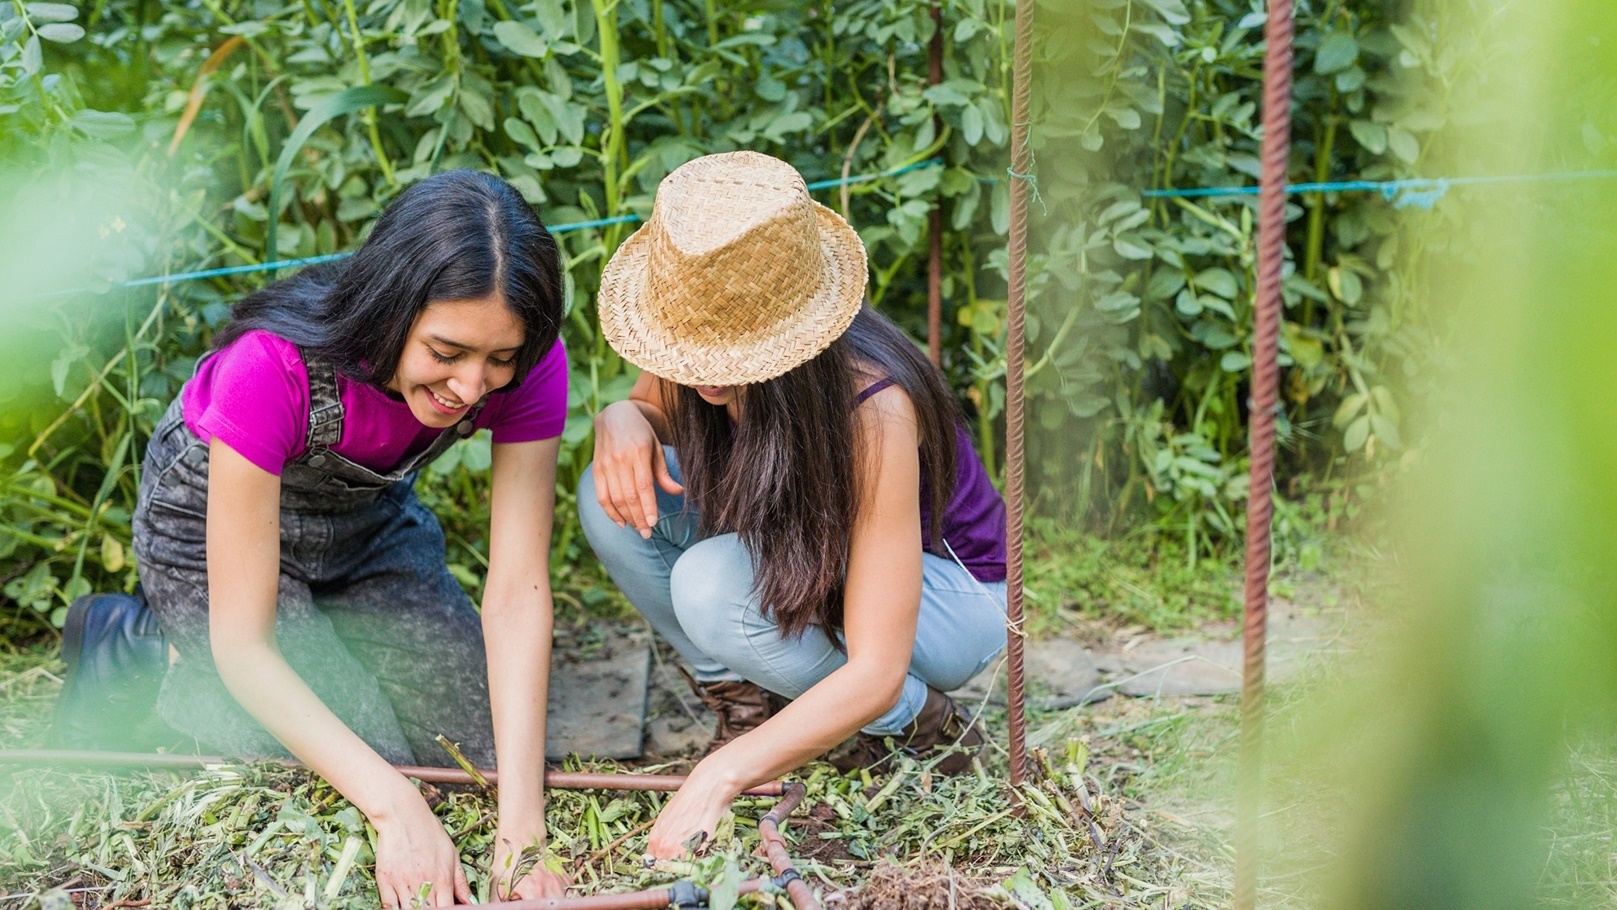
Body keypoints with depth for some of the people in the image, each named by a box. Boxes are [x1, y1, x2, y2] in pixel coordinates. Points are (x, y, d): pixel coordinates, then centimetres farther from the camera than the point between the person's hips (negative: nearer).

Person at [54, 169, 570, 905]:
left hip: (368, 513, 5)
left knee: (486, 749, -1)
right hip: (215, 524, -4)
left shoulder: (526, 363, -29)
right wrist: (396, 806, -45)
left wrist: (521, 829, -38)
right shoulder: (273, 367, -41)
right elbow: (241, 643, -36)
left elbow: (517, 592, -29)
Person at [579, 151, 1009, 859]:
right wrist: (621, 421, -24)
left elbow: (873, 674, -38)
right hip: (795, 554, 6)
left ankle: (920, 729, -9)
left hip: (951, 593, -6)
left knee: (713, 585, -34)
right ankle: (748, 705, -2)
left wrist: (719, 778, -48)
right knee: (614, 497, -19)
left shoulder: (872, 407, -37)